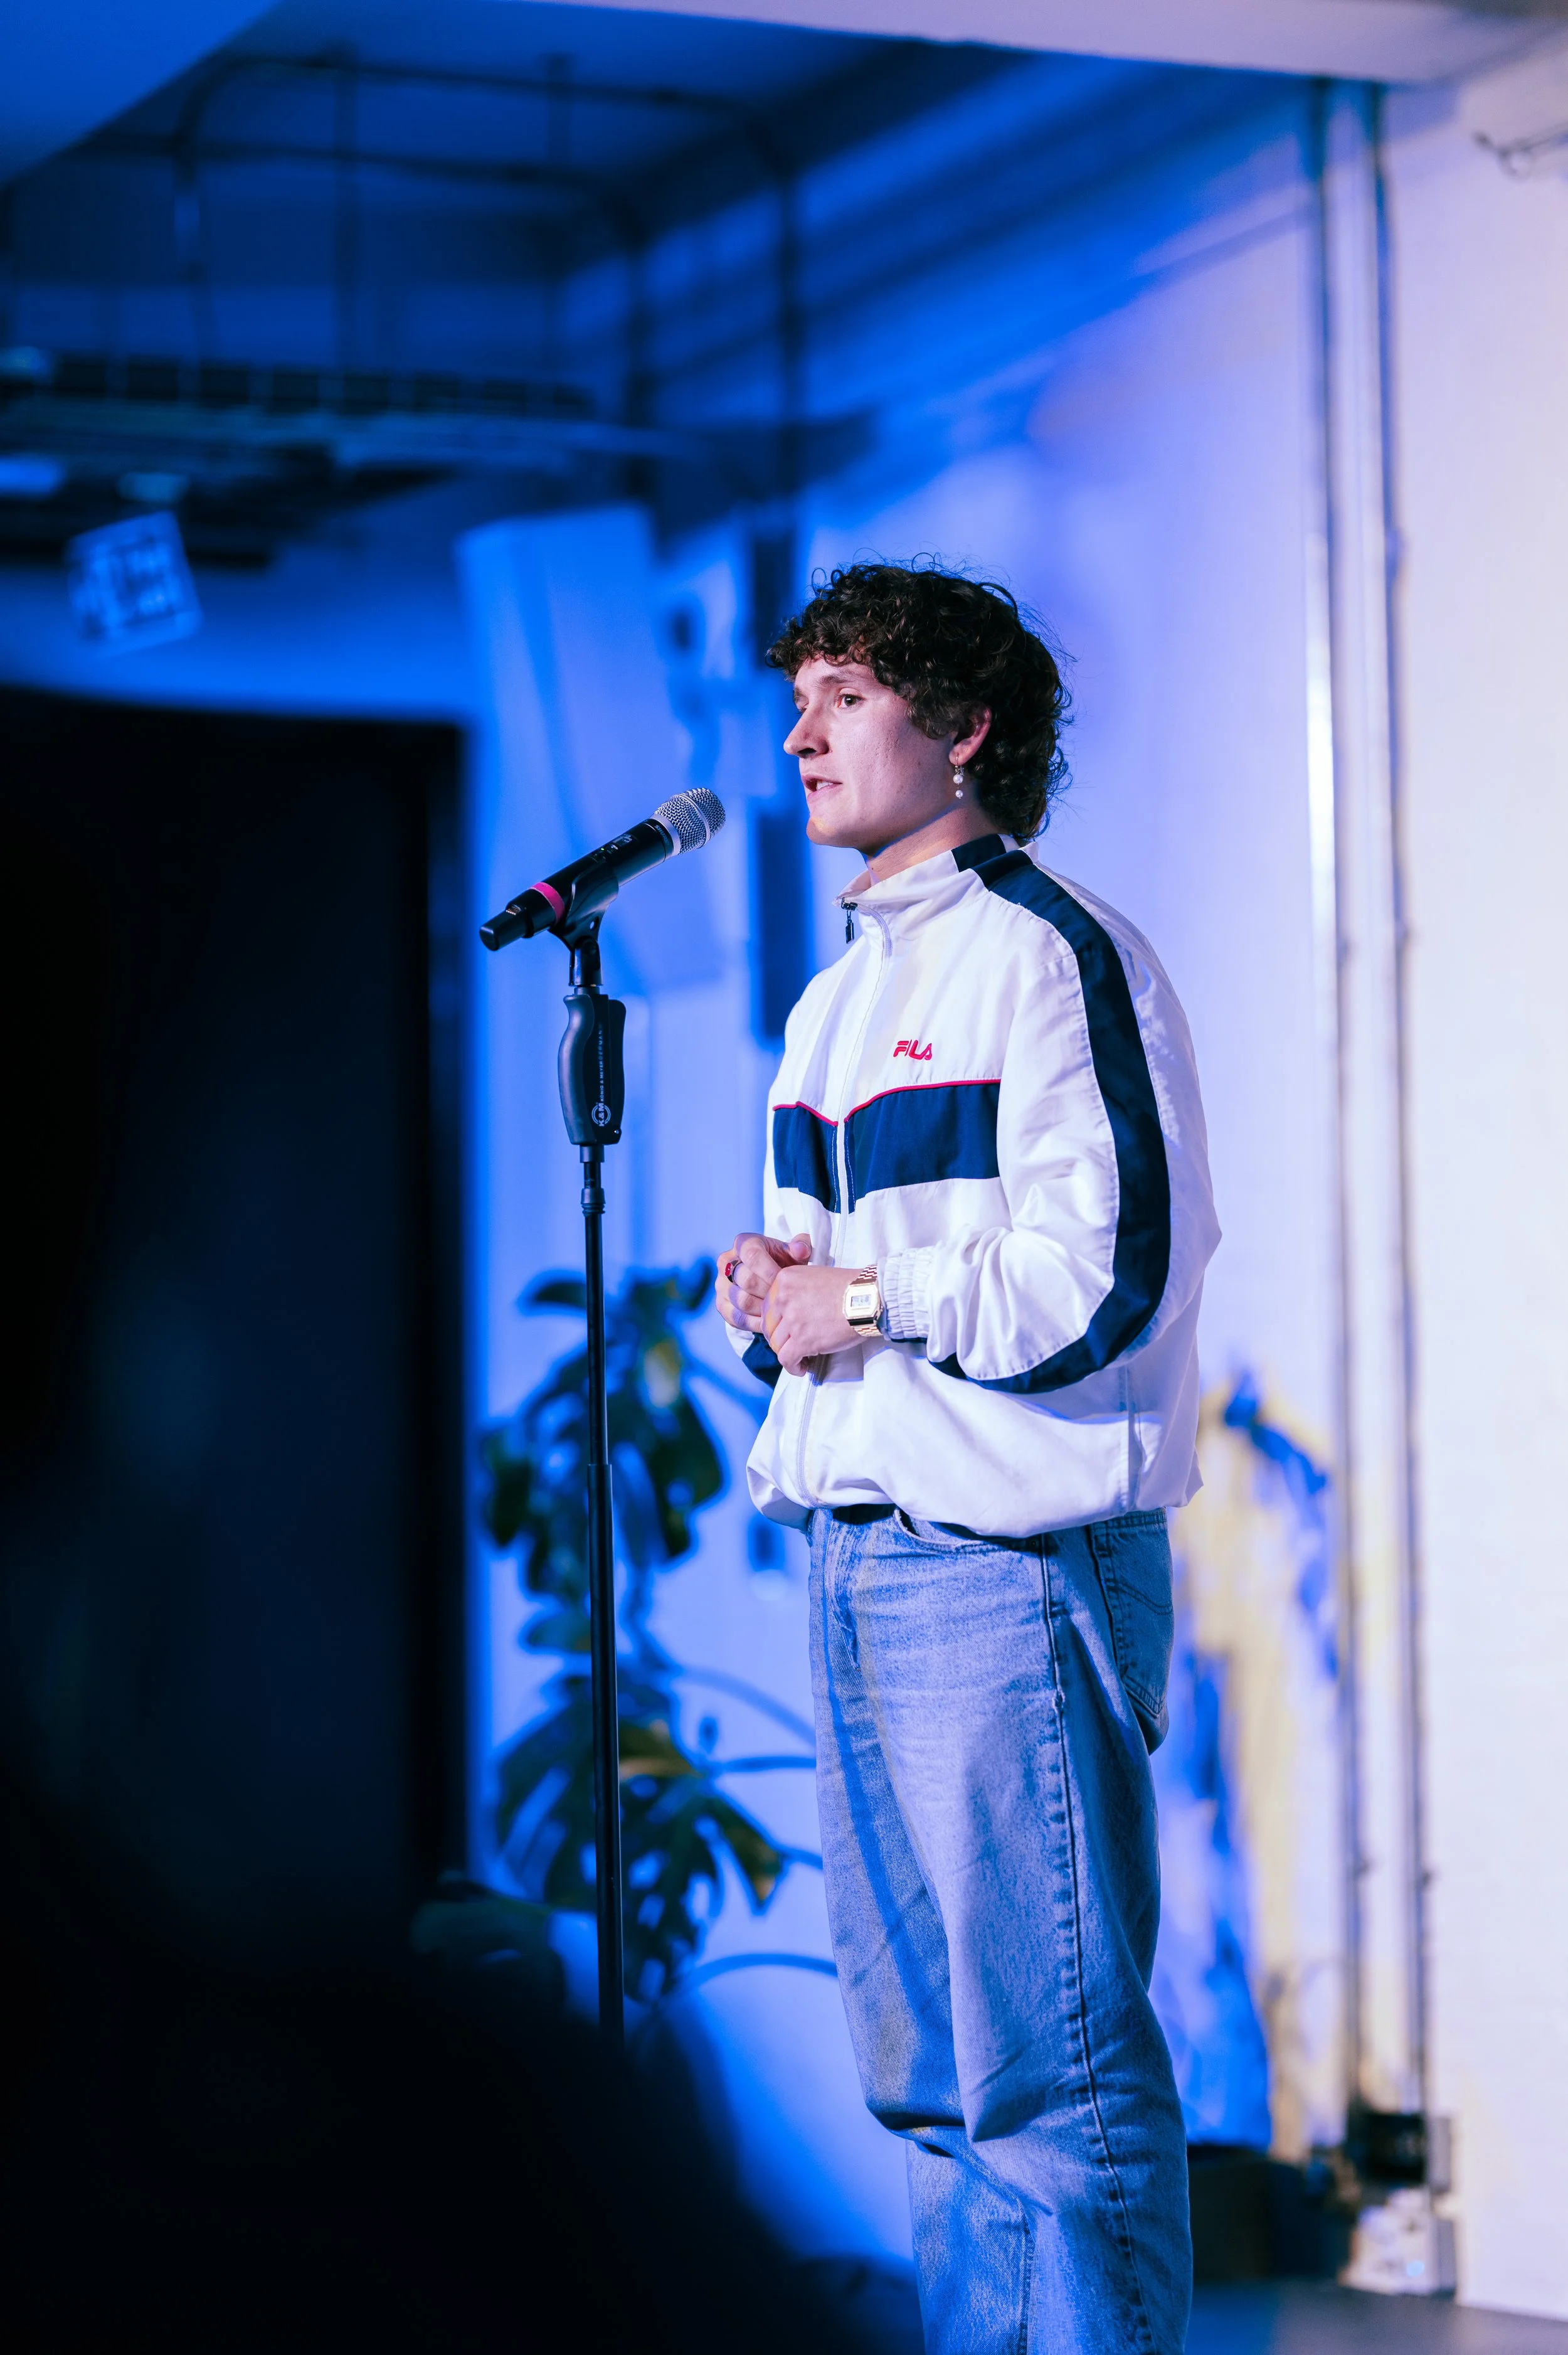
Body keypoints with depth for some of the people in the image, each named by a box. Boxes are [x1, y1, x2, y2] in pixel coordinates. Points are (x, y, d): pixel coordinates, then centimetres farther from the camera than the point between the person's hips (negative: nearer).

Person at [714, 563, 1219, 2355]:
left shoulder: (1048, 953, -7)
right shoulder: (835, 1001, 21)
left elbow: (1111, 1267, -16)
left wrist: (865, 1296, -11)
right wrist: (763, 1283, 4)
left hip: (1011, 1554, -9)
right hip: (859, 1558, 9)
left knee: (1055, 2069, -9)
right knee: (925, 2065, 13)